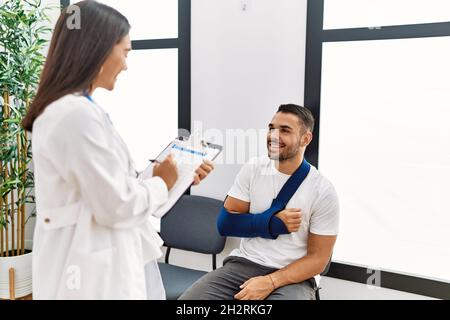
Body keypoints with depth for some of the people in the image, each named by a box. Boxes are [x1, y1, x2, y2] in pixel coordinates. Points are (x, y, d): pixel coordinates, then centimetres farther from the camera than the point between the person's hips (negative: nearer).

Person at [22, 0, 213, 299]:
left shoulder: (79, 109, 9)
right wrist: (161, 183, -5)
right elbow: (117, 205, -22)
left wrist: (179, 175, 10)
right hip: (95, 273, -10)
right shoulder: (77, 114, -23)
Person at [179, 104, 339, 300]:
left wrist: (270, 282, -17)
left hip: (292, 277, -2)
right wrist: (273, 222, -13)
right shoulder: (252, 170, 0)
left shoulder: (323, 191, -8)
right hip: (244, 263, 2)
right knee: (188, 300, -18)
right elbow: (225, 224, 0)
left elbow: (317, 258, -5)